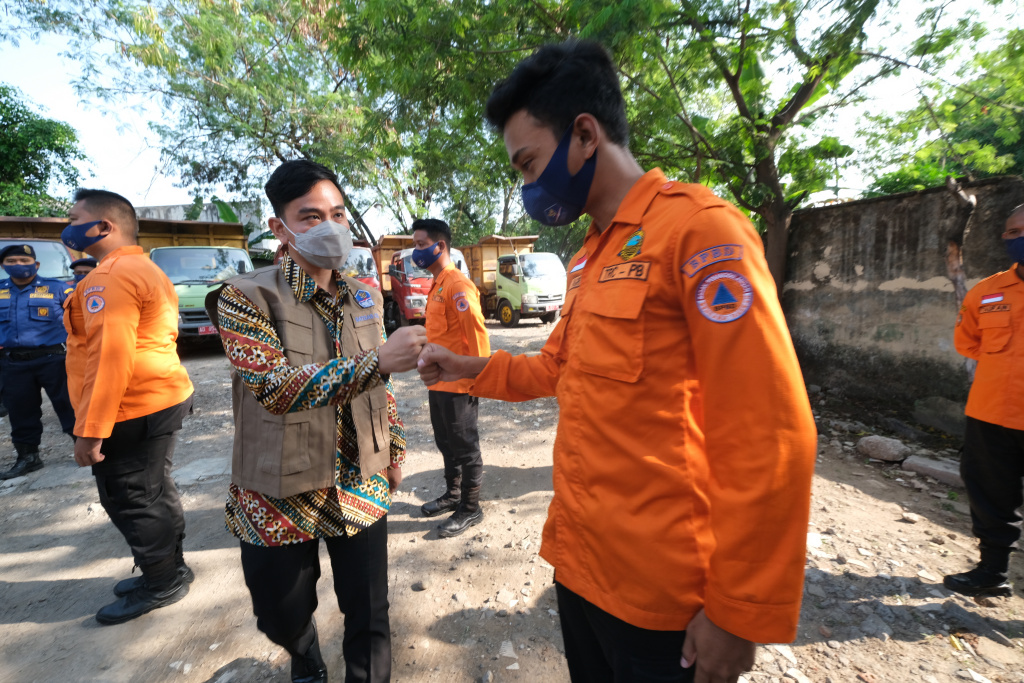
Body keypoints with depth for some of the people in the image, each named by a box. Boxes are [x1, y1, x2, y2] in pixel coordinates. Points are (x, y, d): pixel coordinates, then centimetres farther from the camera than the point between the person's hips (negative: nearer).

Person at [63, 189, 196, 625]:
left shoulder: (111, 275, -17)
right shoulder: (146, 270, 16)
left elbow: (110, 356, -24)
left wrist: (90, 429, -22)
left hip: (133, 411, -10)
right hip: (161, 399, 10)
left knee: (130, 499, 3)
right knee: (152, 492, 19)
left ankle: (161, 584, 19)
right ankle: (170, 570, 33)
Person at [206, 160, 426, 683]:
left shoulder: (365, 297, 3)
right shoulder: (247, 298, -13)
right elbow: (276, 387, -27)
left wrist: (395, 448, 13)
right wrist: (378, 360, -37)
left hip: (362, 487, 3)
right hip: (279, 497, -2)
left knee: (370, 617, 13)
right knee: (283, 617, 20)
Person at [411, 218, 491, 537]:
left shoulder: (457, 285, -17)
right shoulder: (437, 285, 14)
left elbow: (477, 332, -21)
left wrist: (479, 376, -20)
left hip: (458, 384, -10)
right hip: (439, 381, 10)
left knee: (465, 447, 4)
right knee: (446, 443, 21)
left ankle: (470, 509, 20)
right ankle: (453, 494, 38)